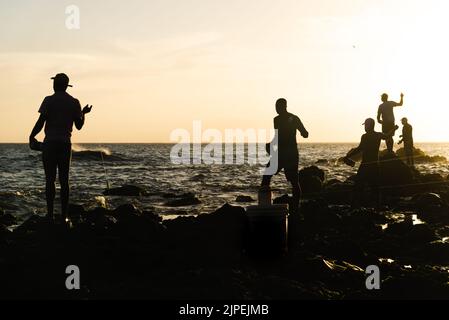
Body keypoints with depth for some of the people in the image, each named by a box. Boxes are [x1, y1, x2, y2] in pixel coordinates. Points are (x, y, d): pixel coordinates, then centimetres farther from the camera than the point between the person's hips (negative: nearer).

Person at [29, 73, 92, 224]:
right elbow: (79, 125, 8)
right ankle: (64, 215, 2)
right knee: (64, 180, 5)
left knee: (49, 180, 0)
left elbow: (41, 122, -8)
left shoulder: (49, 100, -5)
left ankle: (50, 214, -3)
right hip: (65, 143, 3)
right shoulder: (74, 102, 5)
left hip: (50, 143, -3)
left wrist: (32, 136, 7)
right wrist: (83, 113, 26)